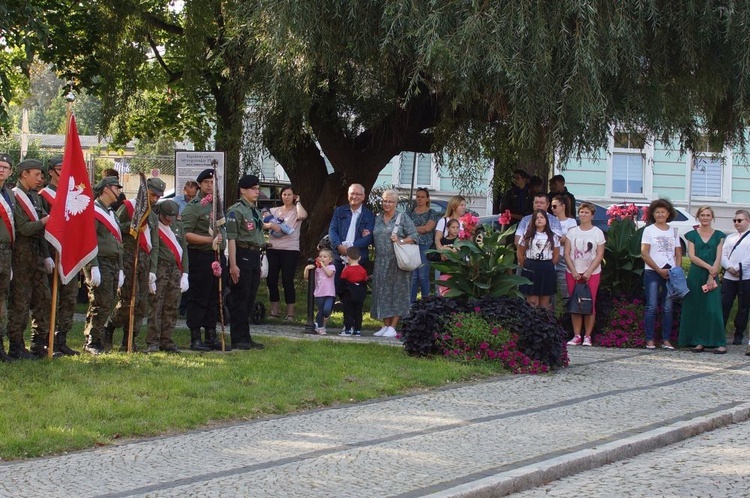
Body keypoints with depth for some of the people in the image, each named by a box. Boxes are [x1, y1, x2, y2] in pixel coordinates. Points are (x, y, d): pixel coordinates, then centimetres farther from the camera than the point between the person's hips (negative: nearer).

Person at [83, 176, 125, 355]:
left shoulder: (111, 213, 22)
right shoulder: (93, 211, -7)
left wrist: (120, 270, 20)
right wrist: (93, 267, -21)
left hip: (113, 264, 9)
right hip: (100, 262, -9)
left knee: (109, 304, 7)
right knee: (101, 304, -12)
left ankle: (95, 340, 14)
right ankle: (91, 342, -6)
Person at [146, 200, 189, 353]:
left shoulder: (178, 227, 16)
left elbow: (184, 250, 17)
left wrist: (184, 274, 10)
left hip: (176, 271, 6)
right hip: (159, 270, -6)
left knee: (171, 308, 5)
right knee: (155, 307, -8)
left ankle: (166, 341, 11)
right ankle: (152, 343, -6)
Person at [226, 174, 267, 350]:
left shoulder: (255, 211, 16)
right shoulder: (236, 210, -11)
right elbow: (231, 238, -16)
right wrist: (233, 264, -22)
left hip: (255, 256, 9)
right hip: (242, 255, -9)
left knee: (250, 299, 12)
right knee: (239, 299, -4)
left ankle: (245, 337, 18)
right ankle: (238, 339, 0)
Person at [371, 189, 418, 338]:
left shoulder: (403, 218, 1)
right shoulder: (377, 219, 14)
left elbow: (414, 236, -3)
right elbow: (373, 237, 22)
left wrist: (401, 241, -16)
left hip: (397, 262, -5)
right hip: (381, 262, 5)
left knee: (397, 292, -5)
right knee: (382, 293, 4)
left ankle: (393, 327, -4)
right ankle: (385, 325, 11)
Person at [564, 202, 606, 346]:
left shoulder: (598, 233, 2)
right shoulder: (572, 232, 7)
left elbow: (600, 255, -2)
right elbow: (567, 253, 4)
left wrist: (589, 272, -12)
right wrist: (574, 271, -8)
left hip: (592, 273, -2)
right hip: (573, 273, 2)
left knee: (590, 304, -4)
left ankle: (587, 336, 0)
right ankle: (576, 336, 4)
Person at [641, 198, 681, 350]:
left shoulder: (673, 231, 13)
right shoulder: (649, 230, 2)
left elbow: (678, 254, 13)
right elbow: (644, 253, -5)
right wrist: (659, 270, -10)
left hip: (670, 273, 3)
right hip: (652, 273, -3)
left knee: (668, 308, 2)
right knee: (652, 307, -6)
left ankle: (666, 340, 5)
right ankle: (649, 340, -3)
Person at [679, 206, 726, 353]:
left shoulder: (718, 235, 8)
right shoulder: (692, 235, 8)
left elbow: (718, 258, 1)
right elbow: (692, 256, -1)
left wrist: (712, 276, -12)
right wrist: (709, 267, -13)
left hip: (712, 275, -1)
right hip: (695, 275, 1)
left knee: (713, 309, -9)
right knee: (695, 308, -1)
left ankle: (720, 343, -9)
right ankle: (699, 342, 5)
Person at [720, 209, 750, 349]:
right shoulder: (730, 237, 17)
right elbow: (723, 255, 9)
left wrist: (738, 268, -14)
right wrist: (730, 268, -8)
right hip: (729, 278, 4)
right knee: (724, 306, -1)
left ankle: (738, 335, 12)